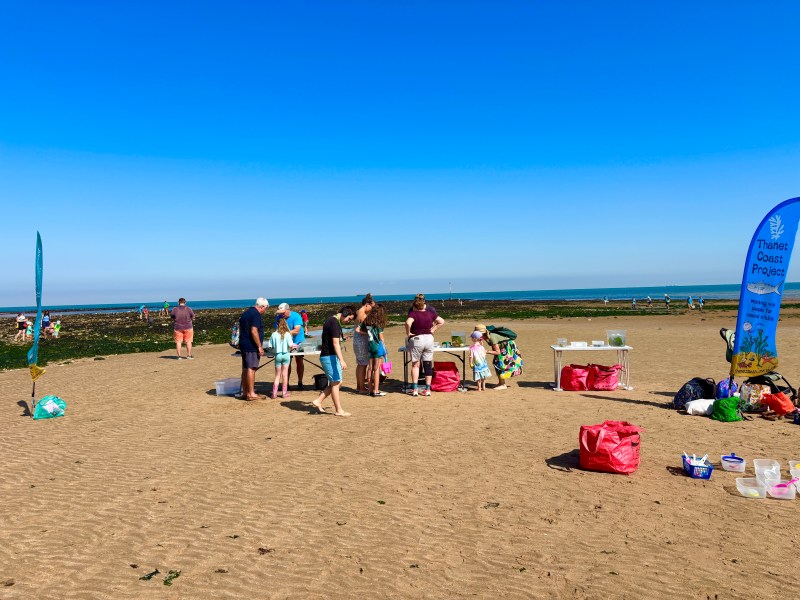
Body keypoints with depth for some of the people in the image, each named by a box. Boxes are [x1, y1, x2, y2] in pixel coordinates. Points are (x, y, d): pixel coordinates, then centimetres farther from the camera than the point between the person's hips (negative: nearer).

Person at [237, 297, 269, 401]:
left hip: (243, 345, 10)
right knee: (251, 369, -8)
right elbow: (254, 331, -22)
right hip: (251, 346, -10)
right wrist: (260, 346, -19)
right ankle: (251, 394, -7)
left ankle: (244, 392, 17)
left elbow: (241, 329, 24)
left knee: (245, 369, 12)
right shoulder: (256, 315, -13)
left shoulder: (245, 313, 17)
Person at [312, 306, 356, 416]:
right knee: (335, 383, -3)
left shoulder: (331, 320, 14)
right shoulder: (334, 323, -17)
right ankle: (339, 410, 4)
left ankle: (318, 401, 14)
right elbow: (335, 343, -25)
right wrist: (341, 360, -30)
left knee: (337, 382, 13)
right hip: (330, 357, -10)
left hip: (328, 356, 10)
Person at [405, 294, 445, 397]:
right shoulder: (430, 313, 4)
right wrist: (433, 330, 10)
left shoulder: (413, 313, -10)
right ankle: (427, 389, 11)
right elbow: (441, 321, 11)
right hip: (429, 338, 4)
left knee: (415, 365, 9)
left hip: (416, 339, -3)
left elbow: (408, 323, -29)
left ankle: (415, 389, 5)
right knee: (428, 365, 9)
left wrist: (408, 333, -15)